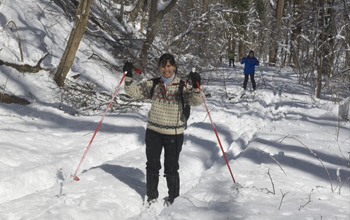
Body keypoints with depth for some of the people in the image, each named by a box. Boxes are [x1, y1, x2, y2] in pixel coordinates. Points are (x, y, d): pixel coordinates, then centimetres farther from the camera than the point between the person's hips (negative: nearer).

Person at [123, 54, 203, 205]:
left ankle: (173, 198, 23)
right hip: (153, 131, 3)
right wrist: (128, 76, -10)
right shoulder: (152, 85, 4)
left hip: (174, 134, -3)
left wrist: (196, 87, -34)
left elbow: (196, 101, -15)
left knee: (171, 168, 5)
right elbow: (134, 92, 5)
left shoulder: (182, 86, -5)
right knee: (152, 166, 10)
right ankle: (152, 197, 27)